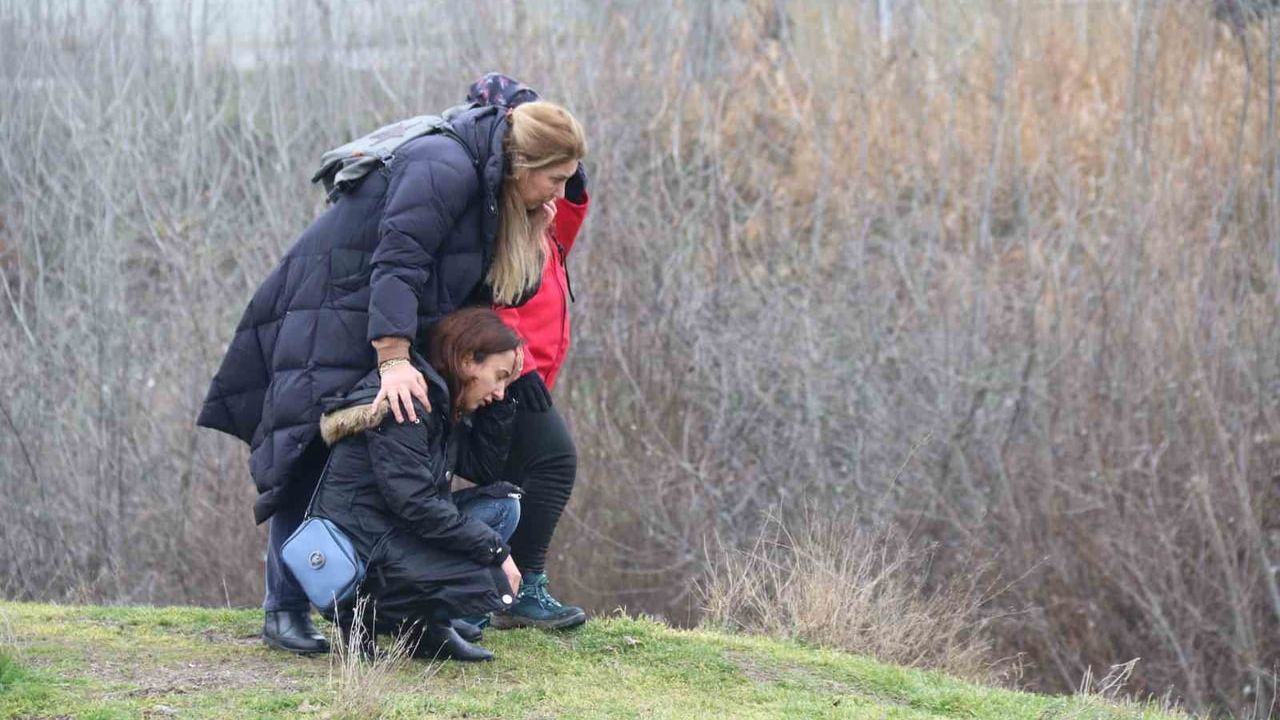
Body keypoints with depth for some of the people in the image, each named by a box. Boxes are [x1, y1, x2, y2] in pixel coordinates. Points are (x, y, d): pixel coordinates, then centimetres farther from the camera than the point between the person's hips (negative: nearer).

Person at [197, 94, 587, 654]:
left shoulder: (487, 186, 9)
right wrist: (394, 360, -37)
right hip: (328, 329, -10)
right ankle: (285, 612, -6)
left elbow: (503, 290, 11)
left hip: (384, 330, 10)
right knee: (308, 461, -9)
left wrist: (529, 232, -5)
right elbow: (398, 262, -30)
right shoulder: (445, 168, -21)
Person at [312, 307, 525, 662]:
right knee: (495, 587, -18)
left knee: (502, 502, 7)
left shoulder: (438, 403, 13)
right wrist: (496, 550, -19)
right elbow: (413, 504, -23)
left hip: (391, 539, 10)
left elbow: (485, 470, 16)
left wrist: (500, 401, 9)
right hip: (359, 560, -10)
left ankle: (423, 626, 2)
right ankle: (369, 616, -4)